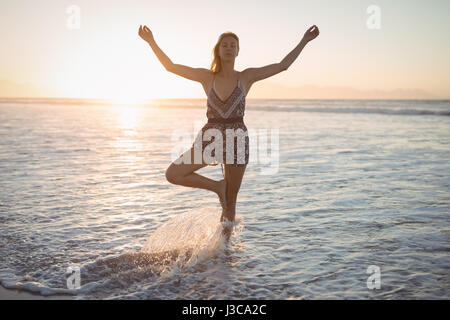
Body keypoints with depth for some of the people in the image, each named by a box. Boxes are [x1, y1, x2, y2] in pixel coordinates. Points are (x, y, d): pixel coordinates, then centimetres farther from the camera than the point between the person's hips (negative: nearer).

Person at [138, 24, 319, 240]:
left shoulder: (246, 77, 3)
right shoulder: (206, 76, 5)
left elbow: (282, 66, 4)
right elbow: (171, 66, 3)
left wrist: (304, 42, 2)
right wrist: (151, 42, -3)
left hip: (237, 139, -1)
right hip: (209, 137, 2)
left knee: (230, 203, 5)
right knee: (172, 174, -13)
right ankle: (217, 186, 4)